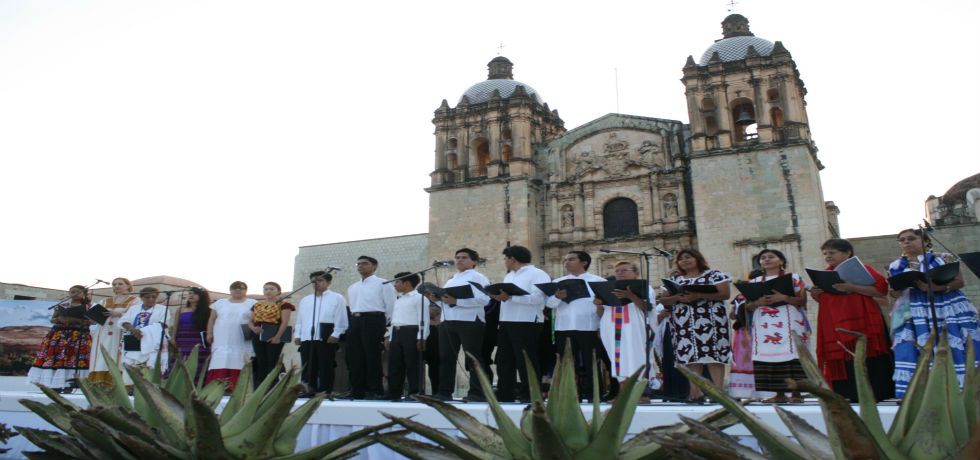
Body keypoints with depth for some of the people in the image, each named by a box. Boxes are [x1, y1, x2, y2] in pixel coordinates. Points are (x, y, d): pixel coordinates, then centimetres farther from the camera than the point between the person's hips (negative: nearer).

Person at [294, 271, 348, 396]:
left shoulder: (337, 298, 4)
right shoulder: (305, 300, 22)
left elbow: (341, 318, -4)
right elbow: (299, 319, 20)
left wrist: (335, 334, -13)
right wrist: (297, 335, 9)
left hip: (326, 338, -5)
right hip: (306, 338, 5)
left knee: (325, 367, -3)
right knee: (307, 368, 6)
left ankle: (324, 393, 2)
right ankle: (309, 392, 12)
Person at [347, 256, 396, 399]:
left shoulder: (383, 284, 1)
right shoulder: (352, 288, 22)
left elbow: (391, 307, -1)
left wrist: (383, 324, 1)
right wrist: (355, 320, 16)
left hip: (373, 321, -6)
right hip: (355, 322, 7)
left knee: (372, 358, -8)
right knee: (355, 358, 3)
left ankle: (375, 391, -3)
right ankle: (357, 391, 9)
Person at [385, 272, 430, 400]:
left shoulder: (419, 298, -5)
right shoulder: (398, 300, 22)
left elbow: (423, 319, -11)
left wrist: (421, 337, -18)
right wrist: (390, 337, 20)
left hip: (411, 332, -8)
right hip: (396, 333, 8)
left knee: (412, 365, -5)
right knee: (394, 365, 8)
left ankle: (414, 393, 2)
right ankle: (394, 393, 15)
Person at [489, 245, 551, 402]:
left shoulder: (538, 274, -5)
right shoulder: (509, 276, 23)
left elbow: (537, 297, -19)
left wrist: (510, 297, -21)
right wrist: (498, 296, -3)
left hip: (527, 323, -8)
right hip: (506, 322, 9)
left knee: (526, 361, -4)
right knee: (504, 360, 10)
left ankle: (530, 395, 4)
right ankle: (505, 394, 18)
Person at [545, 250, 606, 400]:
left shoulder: (598, 281, 4)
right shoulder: (558, 282, 13)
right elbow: (549, 303, 1)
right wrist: (557, 297, -20)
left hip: (589, 328, -3)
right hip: (564, 329, 3)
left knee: (589, 364, 1)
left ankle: (590, 395, 10)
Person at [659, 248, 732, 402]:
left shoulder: (714, 275, 5)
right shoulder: (674, 279, 17)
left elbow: (725, 293, -8)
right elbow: (664, 300, 12)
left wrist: (698, 296, -18)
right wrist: (678, 298, -11)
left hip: (709, 320, -3)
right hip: (684, 323, 4)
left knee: (712, 354, -9)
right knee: (690, 355, -1)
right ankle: (695, 392, 1)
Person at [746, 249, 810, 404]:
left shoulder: (793, 278, 9)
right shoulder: (754, 282, 17)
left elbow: (803, 300, 0)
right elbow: (749, 306, 14)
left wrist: (784, 298, -16)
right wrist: (757, 302, -8)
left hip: (789, 324, -3)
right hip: (764, 326, 3)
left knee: (791, 355, -9)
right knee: (769, 357, -3)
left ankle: (796, 394, -2)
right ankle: (779, 394, 3)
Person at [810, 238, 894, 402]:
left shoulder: (861, 268, 3)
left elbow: (881, 288, -9)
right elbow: (824, 300, 25)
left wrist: (851, 287, -19)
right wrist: (815, 295, 2)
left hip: (860, 326, -5)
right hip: (835, 329, 5)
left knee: (867, 363, -8)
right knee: (841, 363, 0)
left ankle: (874, 395, -3)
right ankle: (848, 396, 2)